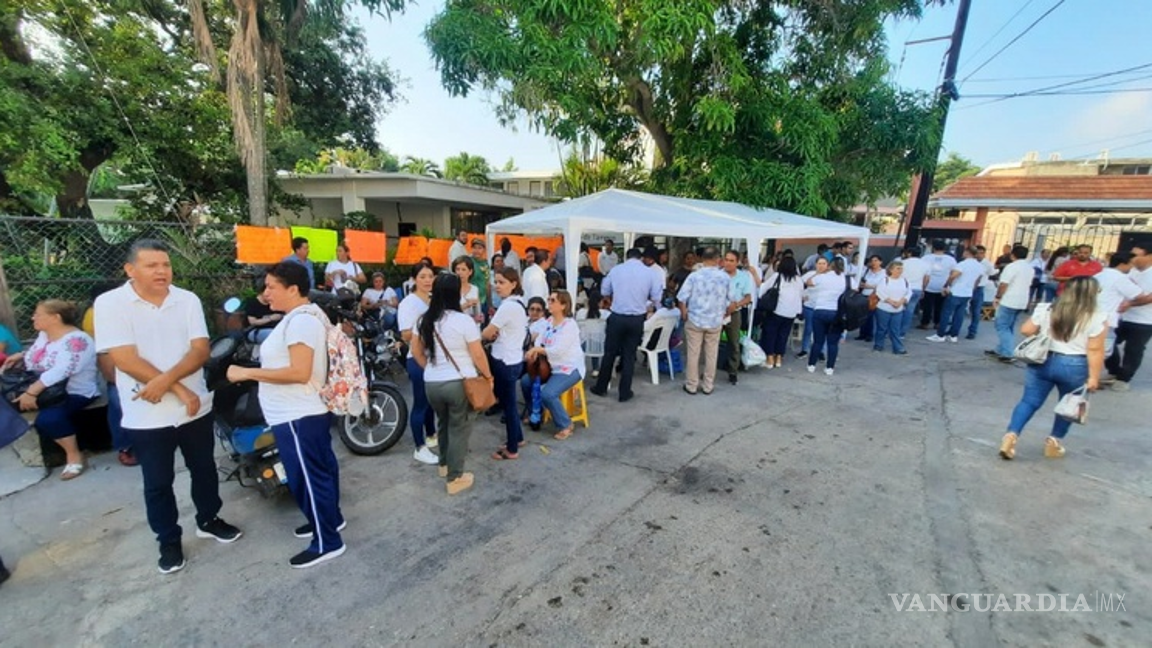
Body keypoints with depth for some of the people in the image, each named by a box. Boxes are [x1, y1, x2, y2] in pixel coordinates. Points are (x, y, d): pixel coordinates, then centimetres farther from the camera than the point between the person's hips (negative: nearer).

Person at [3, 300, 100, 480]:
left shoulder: (76, 340, -22)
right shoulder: (44, 334, 7)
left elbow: (61, 371, -31)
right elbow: (38, 355, 29)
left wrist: (31, 392, -34)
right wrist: (21, 355, 10)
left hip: (74, 393, -10)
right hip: (40, 389, 10)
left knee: (48, 418, -31)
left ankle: (74, 455, -13)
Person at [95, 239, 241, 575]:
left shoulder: (188, 300, -3)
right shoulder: (110, 303, -10)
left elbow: (200, 350, -8)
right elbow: (125, 359, -17)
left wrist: (166, 380, -24)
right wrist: (180, 390, -20)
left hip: (195, 406, 2)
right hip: (146, 415, -2)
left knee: (204, 470, 17)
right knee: (157, 483, 12)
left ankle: (208, 520, 38)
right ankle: (168, 540, 31)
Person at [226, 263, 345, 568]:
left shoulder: (300, 320, -22)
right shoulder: (307, 314, 12)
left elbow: (300, 372, -29)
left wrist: (247, 373, -23)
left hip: (298, 417, -11)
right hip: (309, 411, 11)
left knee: (307, 478, 1)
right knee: (320, 470, 21)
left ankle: (327, 542, 14)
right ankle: (330, 518, 38)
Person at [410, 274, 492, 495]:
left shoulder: (424, 319, 2)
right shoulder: (464, 320, -16)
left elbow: (416, 351, 12)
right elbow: (478, 355, -12)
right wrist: (488, 376, 3)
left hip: (431, 383, 6)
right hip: (460, 383, -5)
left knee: (444, 423, 26)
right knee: (459, 429, 8)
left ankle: (444, 464, 43)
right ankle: (454, 479, 17)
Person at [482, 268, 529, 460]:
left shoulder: (507, 306, -22)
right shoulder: (519, 303, 10)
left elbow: (486, 334, -18)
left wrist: (492, 335, 4)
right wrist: (496, 334, -7)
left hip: (505, 362, -9)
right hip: (514, 360, 10)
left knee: (508, 404, 4)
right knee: (509, 402, 22)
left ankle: (512, 449, 18)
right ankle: (517, 437, 38)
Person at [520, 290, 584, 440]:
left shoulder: (569, 325, -21)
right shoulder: (550, 320, 6)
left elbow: (558, 351, -27)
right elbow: (540, 340, 1)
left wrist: (536, 349, -20)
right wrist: (534, 351, -21)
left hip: (569, 368, -9)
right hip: (552, 365, 9)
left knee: (547, 394, -25)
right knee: (526, 381, 9)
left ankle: (566, 425, -3)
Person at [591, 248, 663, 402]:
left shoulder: (616, 269, 0)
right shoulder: (650, 272, -2)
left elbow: (604, 292, 7)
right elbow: (656, 298, -2)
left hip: (617, 317, 0)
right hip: (637, 319, 0)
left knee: (610, 353, 13)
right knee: (629, 355, 10)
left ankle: (601, 388, 25)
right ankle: (624, 393, 19)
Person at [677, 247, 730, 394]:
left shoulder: (694, 276, -11)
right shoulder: (726, 277, -4)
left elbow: (682, 299, -11)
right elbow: (729, 302, 4)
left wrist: (685, 316, 5)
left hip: (695, 320, -1)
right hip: (715, 322, 2)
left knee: (693, 354, 9)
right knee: (711, 355, 13)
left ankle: (691, 386, 18)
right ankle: (707, 386, 23)